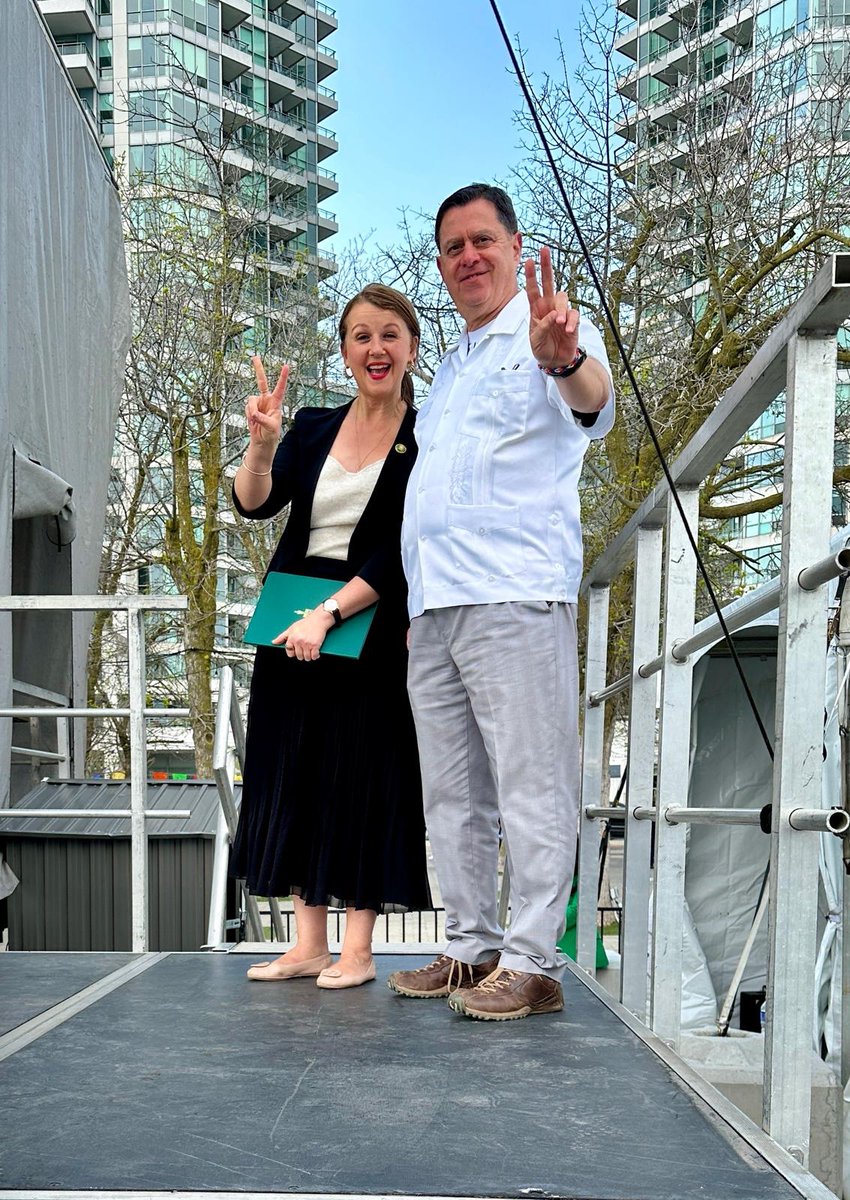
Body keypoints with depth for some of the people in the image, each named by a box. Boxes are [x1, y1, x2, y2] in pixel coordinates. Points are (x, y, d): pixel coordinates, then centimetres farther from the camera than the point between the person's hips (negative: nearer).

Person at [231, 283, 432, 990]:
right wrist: (261, 444, -23)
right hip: (291, 627, 5)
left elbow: (401, 553, -12)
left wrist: (328, 614, -19)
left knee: (363, 779, 0)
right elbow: (255, 505, -4)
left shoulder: (427, 439, -4)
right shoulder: (314, 427, 8)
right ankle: (309, 944, 17)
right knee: (296, 778, 7)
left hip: (371, 631, -5)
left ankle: (358, 950, 10)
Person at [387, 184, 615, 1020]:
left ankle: (532, 962, -1)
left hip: (514, 598, -9)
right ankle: (472, 947, 20)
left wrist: (567, 362, -48)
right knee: (451, 792, 12)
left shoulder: (550, 337, 0)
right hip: (435, 606, 9)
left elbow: (593, 405, -25)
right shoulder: (451, 367, 25)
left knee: (530, 785, -6)